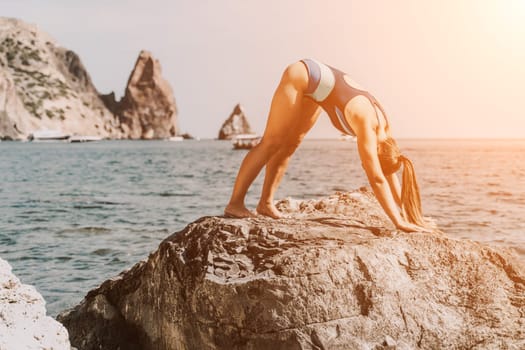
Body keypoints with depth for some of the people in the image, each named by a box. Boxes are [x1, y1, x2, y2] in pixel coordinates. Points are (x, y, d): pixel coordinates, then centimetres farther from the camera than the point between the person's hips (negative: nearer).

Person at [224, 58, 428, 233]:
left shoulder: (383, 124, -10)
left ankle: (266, 202, 17)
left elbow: (389, 175, -1)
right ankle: (235, 204, -4)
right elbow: (377, 179, -36)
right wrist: (398, 222, -37)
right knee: (272, 142, -9)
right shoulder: (366, 124, -32)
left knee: (290, 144, 10)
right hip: (301, 77, -8)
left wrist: (405, 213, -2)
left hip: (315, 84, 8)